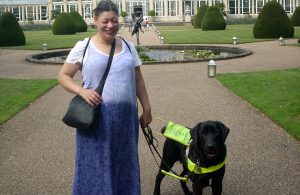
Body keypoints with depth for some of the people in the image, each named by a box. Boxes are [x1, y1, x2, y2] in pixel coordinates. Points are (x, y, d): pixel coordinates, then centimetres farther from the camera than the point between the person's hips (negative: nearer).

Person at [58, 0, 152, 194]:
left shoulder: (128, 47, 9)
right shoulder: (83, 47, -2)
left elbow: (138, 80, 14)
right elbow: (63, 75, 2)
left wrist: (147, 108, 11)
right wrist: (82, 91, -15)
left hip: (125, 116, 3)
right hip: (96, 117, -3)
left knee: (124, 164, 12)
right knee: (96, 165, 4)